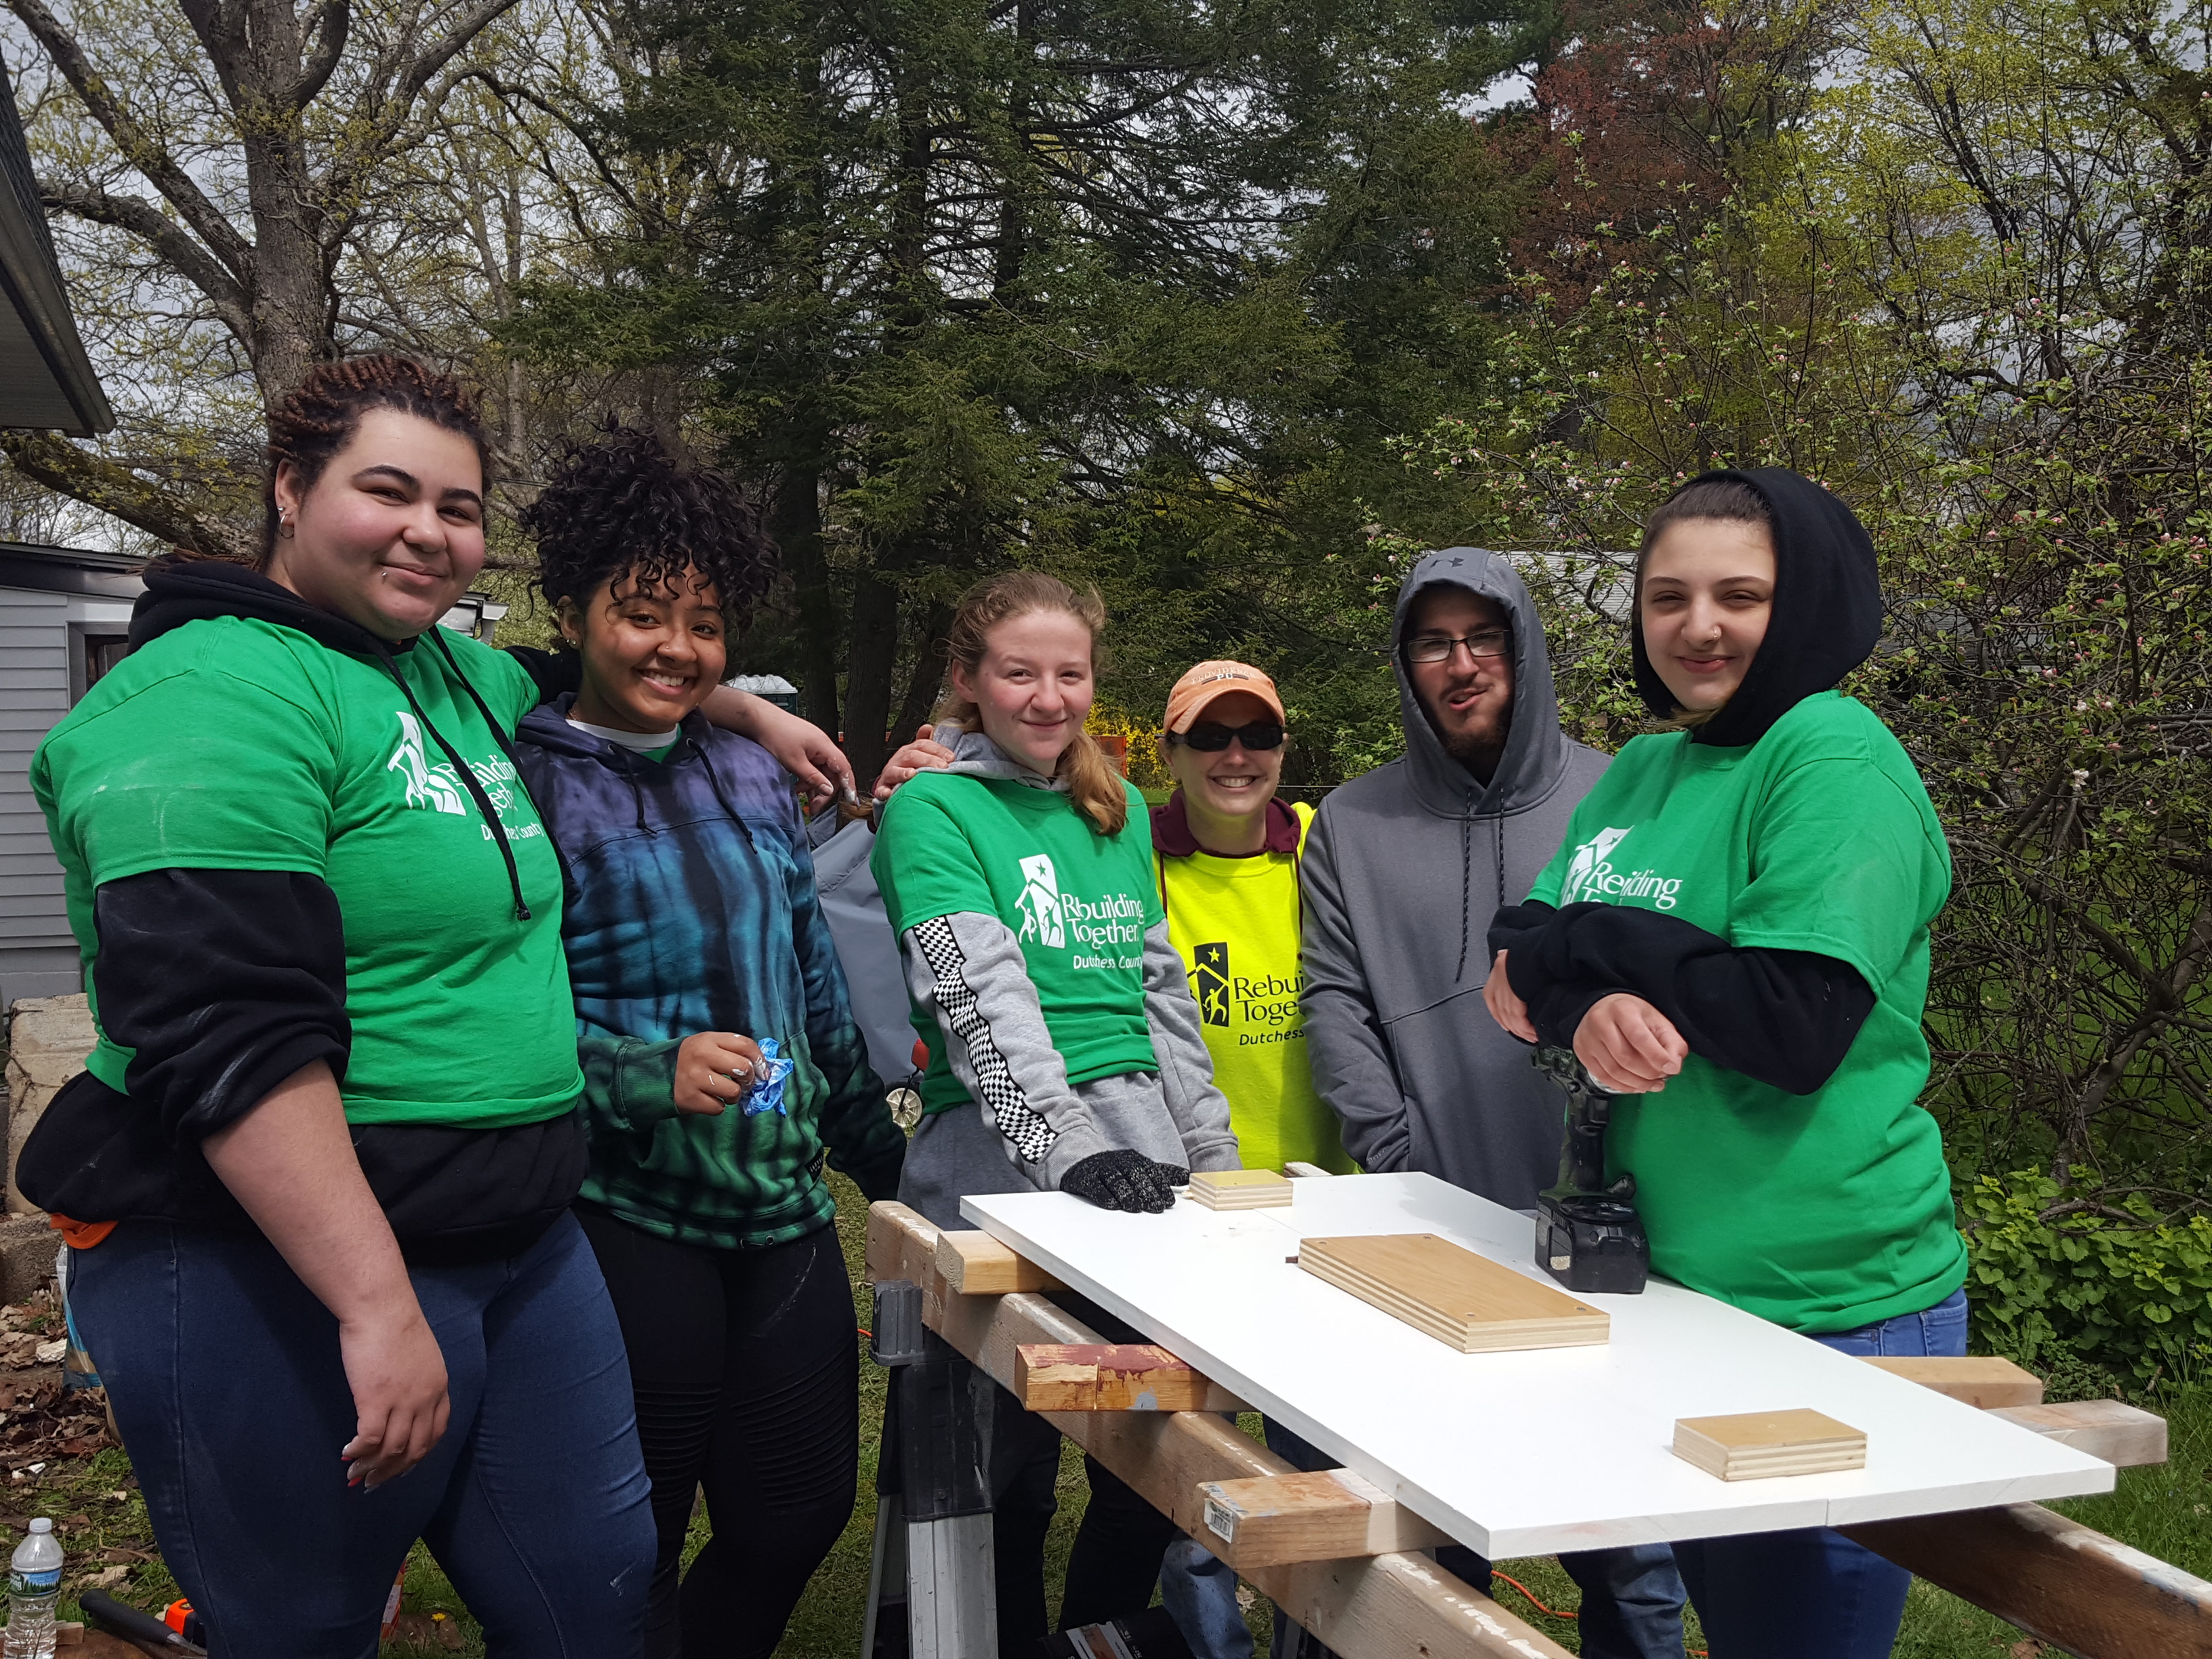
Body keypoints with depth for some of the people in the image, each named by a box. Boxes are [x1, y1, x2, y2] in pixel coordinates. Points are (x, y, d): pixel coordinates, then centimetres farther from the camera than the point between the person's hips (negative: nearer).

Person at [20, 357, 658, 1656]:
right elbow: (236, 1043, -24)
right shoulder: (213, 696, -15)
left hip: (521, 1242, 9)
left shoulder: (465, 677, 12)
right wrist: (378, 1306, -27)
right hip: (280, 1279, -8)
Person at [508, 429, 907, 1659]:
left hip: (788, 1211, 6)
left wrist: (880, 1156, 19)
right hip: (625, 1221, -5)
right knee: (632, 1558, 8)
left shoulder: (754, 779, 11)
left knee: (801, 1511, 13)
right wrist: (652, 1073, -26)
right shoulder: (523, 782, -7)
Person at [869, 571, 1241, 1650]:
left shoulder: (1119, 807, 15)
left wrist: (1214, 1156, 16)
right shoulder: (932, 810, -5)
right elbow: (984, 1004, -17)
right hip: (1005, 1161, -6)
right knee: (1013, 1473, 2)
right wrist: (1070, 1151, -28)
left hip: (1143, 1152, 6)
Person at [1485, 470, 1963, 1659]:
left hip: (1830, 1321, -7)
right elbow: (1522, 957, 4)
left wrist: (1574, 950, -13)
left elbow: (1798, 1021, -22)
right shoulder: (1641, 769, 10)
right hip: (1663, 1285, 7)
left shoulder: (1837, 754, -13)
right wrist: (1591, 1010, -19)